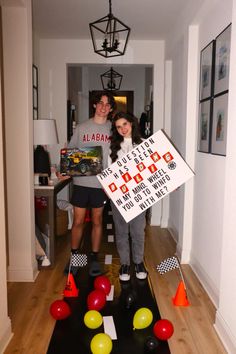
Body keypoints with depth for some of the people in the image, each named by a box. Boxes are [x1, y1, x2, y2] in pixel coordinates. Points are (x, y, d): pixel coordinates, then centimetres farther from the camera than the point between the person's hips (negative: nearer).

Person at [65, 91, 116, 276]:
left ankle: (94, 258, 26)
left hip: (102, 183, 0)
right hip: (81, 182, 0)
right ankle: (74, 257, 25)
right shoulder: (81, 128, 3)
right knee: (78, 221, 7)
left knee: (97, 221, 11)